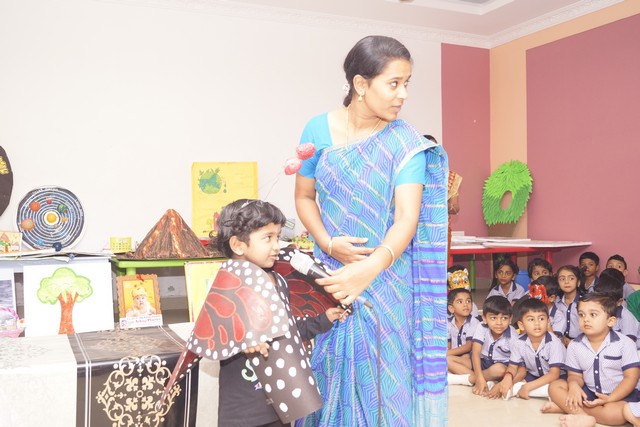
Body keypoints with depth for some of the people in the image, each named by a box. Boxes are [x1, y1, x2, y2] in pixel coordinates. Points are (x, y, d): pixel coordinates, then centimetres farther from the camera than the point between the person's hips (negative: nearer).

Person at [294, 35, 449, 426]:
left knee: (381, 378, 5)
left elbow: (407, 217, -18)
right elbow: (304, 195, 6)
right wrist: (328, 244, -12)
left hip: (385, 279, -1)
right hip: (330, 275, 2)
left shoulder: (406, 142, -9)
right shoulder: (319, 130, -3)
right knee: (329, 373, 9)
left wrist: (369, 269, -35)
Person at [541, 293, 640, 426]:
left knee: (614, 413, -36)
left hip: (620, 394, -4)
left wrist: (610, 399, -25)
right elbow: (575, 375, 2)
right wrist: (573, 384, -24)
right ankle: (583, 414, -27)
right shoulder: (575, 346, -3)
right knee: (555, 386, -13)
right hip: (590, 392, 4)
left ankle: (566, 407, -24)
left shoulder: (624, 343, -13)